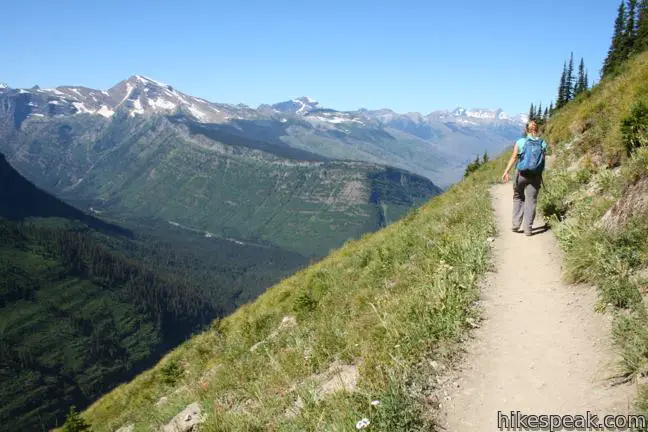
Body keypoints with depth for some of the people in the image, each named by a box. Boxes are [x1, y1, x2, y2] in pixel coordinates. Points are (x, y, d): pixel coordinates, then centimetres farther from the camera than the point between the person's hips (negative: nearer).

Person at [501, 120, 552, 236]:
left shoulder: (521, 142, -6)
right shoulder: (543, 144, 1)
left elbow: (513, 157, -15)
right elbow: (543, 159, 3)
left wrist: (506, 172, -19)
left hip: (522, 174, -1)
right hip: (536, 176, 1)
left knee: (518, 198, 15)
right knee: (531, 201, 5)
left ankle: (516, 224, 8)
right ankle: (528, 228, 4)